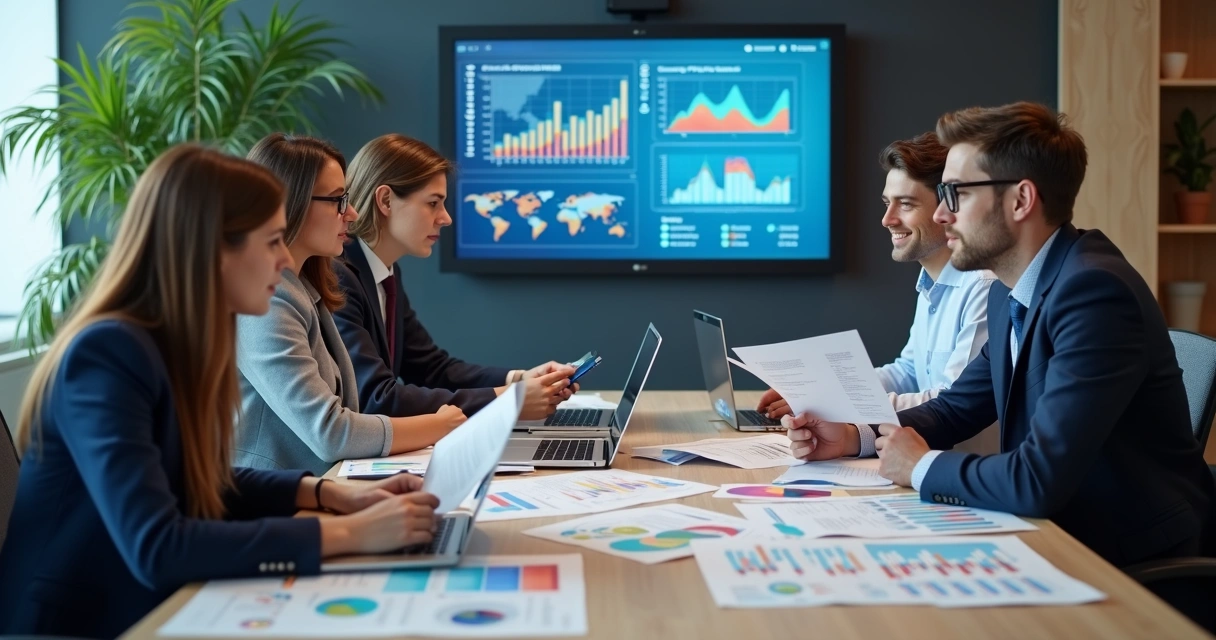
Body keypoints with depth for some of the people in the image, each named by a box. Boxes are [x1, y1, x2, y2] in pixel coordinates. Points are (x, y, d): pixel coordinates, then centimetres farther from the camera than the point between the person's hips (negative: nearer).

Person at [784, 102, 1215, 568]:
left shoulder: (1095, 291, -25)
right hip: (1061, 532, 7)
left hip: (1134, 558, -7)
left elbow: (1038, 481, -31)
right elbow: (958, 407, 16)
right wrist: (852, 438, 0)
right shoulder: (1009, 294, 4)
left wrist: (922, 467, -14)